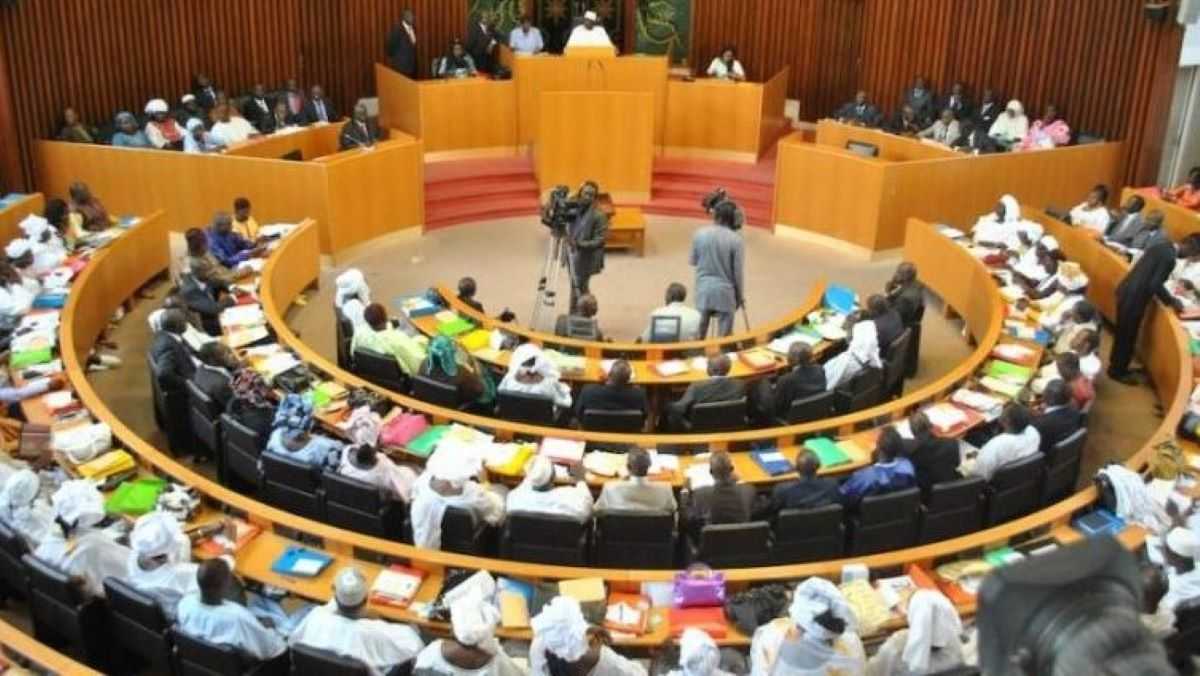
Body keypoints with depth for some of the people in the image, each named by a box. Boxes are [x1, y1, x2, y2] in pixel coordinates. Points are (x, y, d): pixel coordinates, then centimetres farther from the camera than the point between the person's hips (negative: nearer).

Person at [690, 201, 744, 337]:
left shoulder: (699, 234, -3)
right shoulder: (736, 240, -13)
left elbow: (693, 261, 8)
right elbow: (738, 272, -8)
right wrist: (740, 296, 5)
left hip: (703, 289, 3)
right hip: (725, 291, -3)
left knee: (699, 334, 14)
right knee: (724, 336, 5)